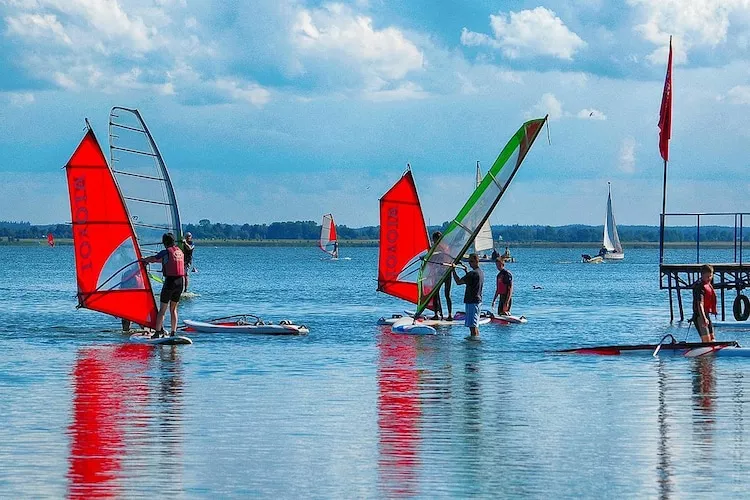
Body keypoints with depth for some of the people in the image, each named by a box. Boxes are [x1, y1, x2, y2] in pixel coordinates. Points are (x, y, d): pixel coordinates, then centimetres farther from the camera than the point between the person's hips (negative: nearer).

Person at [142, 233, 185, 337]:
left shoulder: (166, 252, -6)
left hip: (170, 281, -6)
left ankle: (158, 332, -2)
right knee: (173, 309, 13)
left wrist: (143, 260, 28)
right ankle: (173, 332, 8)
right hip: (181, 281, 6)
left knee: (162, 309, 2)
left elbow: (153, 258, 6)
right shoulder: (180, 252, 13)